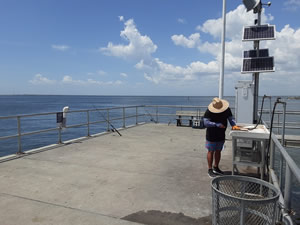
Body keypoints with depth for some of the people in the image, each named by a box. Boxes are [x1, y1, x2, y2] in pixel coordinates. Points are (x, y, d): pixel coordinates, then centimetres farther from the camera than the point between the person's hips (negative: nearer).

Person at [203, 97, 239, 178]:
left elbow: (230, 118, 1)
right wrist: (217, 125, -31)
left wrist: (234, 125, -19)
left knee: (218, 151, 15)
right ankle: (210, 169, 15)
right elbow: (206, 122, -25)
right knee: (211, 151, 4)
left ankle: (216, 167, 31)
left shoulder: (227, 109, -6)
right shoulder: (209, 111, -19)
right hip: (211, 136, -5)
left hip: (221, 135, 5)